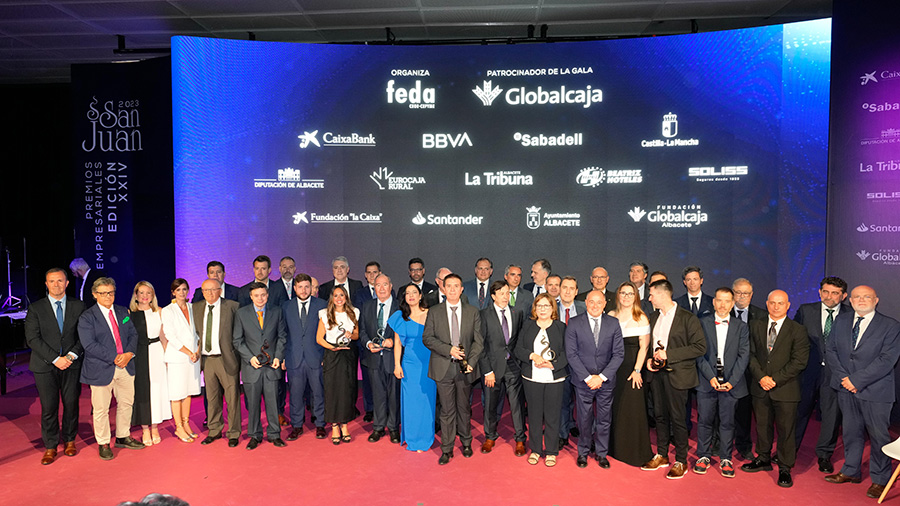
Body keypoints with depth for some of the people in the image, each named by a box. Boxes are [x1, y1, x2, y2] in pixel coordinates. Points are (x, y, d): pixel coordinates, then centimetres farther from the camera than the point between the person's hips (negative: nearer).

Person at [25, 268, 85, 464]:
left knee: (71, 404, 7)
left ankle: (69, 441, 25)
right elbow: (32, 338, -5)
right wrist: (55, 359, -14)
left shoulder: (78, 306, 4)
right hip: (45, 366, -1)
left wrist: (71, 355, -12)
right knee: (49, 408, 2)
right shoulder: (35, 308, 1)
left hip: (72, 364, 1)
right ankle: (50, 447, 17)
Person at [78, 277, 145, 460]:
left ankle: (123, 437, 31)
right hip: (101, 369, -5)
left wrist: (129, 353, -10)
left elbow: (133, 334, 8)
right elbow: (90, 345, -15)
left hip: (125, 367, 5)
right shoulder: (86, 317, -7)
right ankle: (103, 444, 21)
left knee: (126, 403, 15)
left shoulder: (123, 312, 10)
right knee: (101, 409, 5)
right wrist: (114, 358, -19)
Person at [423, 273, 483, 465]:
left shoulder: (473, 312, 4)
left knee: (464, 408, 14)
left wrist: (471, 361, -11)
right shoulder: (434, 312, 2)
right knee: (447, 410, 5)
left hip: (465, 367, 1)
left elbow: (479, 341, 2)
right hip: (443, 367, -1)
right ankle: (446, 449, 18)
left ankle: (466, 443, 33)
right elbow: (427, 338, -2)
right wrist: (448, 349, -15)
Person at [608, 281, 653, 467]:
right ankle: (615, 447, 25)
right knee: (614, 407, 9)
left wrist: (637, 370, -14)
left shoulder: (641, 318, -4)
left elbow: (644, 347, -8)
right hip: (613, 368, 4)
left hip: (632, 368, -4)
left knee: (632, 408, 0)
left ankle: (634, 452, 15)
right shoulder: (610, 316, 8)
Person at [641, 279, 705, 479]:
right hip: (656, 373, 6)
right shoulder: (654, 317, 11)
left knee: (678, 419, 1)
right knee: (660, 416, 14)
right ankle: (661, 456, 28)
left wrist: (668, 354, -18)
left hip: (677, 375, -6)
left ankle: (681, 461, 15)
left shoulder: (687, 318, -11)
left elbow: (700, 347, -15)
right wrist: (649, 359, 3)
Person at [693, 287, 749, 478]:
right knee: (705, 420, 6)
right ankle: (703, 456, 20)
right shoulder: (702, 323, 3)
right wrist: (711, 377, -10)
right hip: (707, 382, 0)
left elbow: (744, 356, 0)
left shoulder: (741, 327, 6)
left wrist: (731, 381, -9)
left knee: (727, 422, 6)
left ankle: (726, 459, 21)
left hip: (731, 383, 0)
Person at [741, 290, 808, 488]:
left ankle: (785, 468, 18)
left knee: (786, 430, 4)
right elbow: (751, 354, 5)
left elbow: (799, 361, -10)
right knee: (762, 425, 14)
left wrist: (775, 379, -14)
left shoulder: (798, 330, -4)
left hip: (785, 389, -3)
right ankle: (763, 459, 31)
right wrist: (760, 377, -9)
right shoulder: (756, 326, 7)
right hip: (760, 388, 3)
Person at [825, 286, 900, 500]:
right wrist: (843, 378, -7)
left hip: (875, 392, -4)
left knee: (879, 436, 6)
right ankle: (851, 471, 29)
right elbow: (830, 351, 5)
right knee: (851, 432, 14)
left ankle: (879, 479, 22)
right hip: (846, 389, 4)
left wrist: (857, 380, -17)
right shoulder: (841, 321, 7)